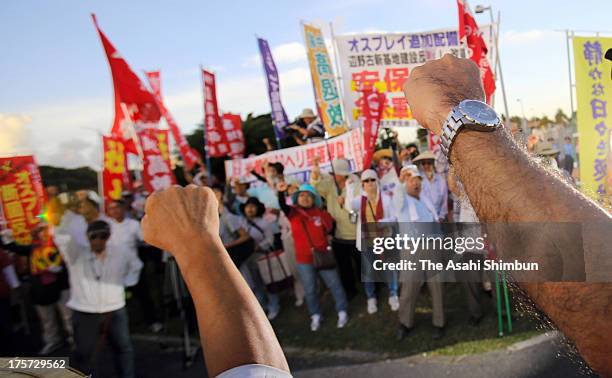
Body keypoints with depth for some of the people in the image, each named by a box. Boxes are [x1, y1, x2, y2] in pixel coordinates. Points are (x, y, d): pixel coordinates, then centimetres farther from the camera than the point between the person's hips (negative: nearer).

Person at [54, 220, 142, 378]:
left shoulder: (120, 253, 2)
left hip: (115, 311, 3)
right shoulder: (76, 254, -7)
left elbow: (136, 264, 20)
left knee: (123, 348, 17)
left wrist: (126, 284, 11)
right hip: (85, 313, -3)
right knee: (84, 355, 5)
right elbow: (60, 236, -21)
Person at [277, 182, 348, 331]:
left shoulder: (320, 212, -4)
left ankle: (342, 312, 29)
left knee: (334, 285, 11)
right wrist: (281, 192, -42)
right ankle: (315, 316, 33)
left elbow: (331, 227, 9)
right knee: (310, 290, 14)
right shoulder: (293, 212, -5)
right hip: (304, 260, 1)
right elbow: (282, 205, -25)